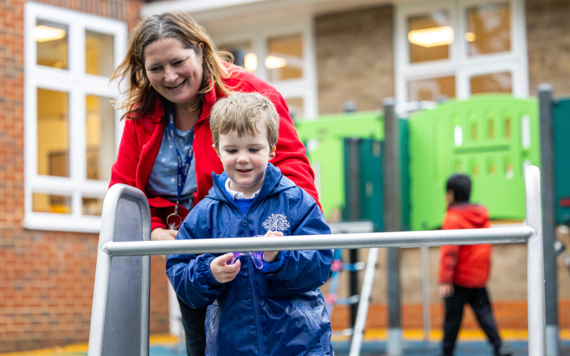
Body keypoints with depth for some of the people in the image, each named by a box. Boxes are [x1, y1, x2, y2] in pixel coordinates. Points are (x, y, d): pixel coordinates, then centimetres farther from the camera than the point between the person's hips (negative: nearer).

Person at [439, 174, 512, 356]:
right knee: (483, 311, 7)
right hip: (479, 277, 6)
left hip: (459, 278, -6)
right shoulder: (482, 216, 9)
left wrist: (445, 280, -17)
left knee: (453, 316, 1)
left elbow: (449, 252, -17)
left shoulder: (453, 218, -13)